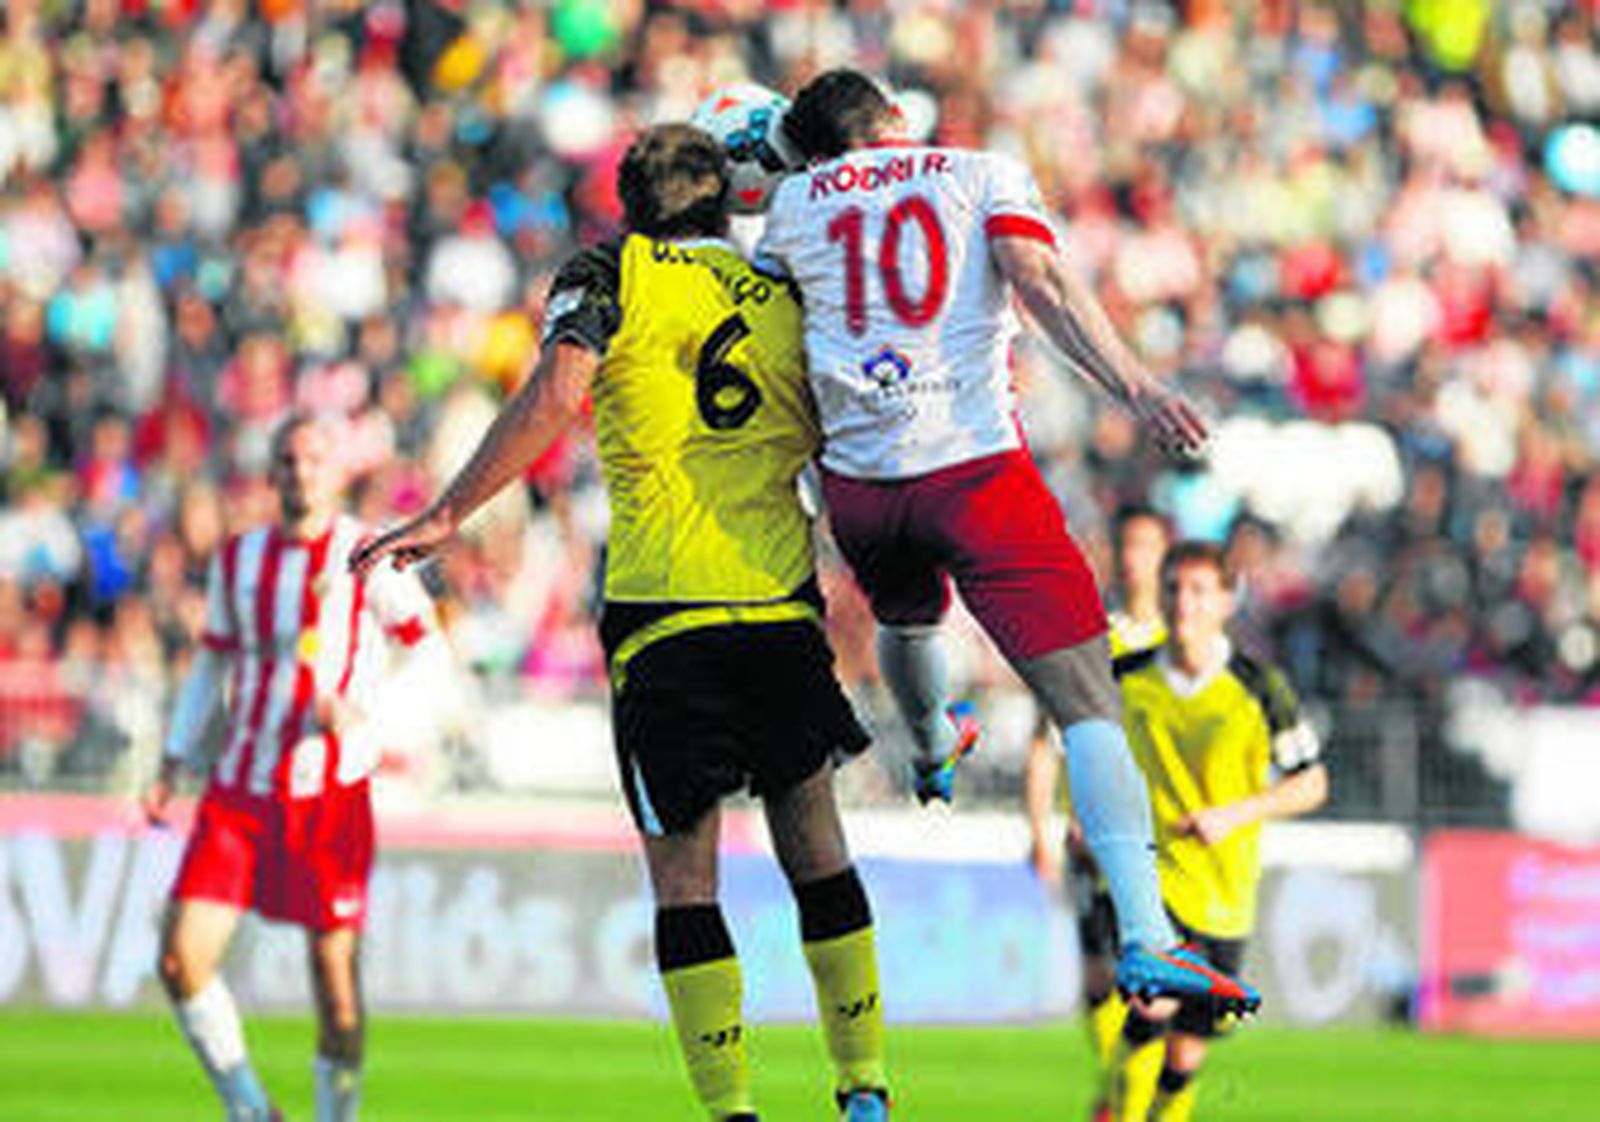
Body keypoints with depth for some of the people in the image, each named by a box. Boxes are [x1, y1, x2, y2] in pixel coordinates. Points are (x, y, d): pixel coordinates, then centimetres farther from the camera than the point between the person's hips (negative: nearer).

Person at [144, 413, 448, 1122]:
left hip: (332, 790, -4)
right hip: (241, 787, 4)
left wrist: (367, 715, -15)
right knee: (182, 960, -7)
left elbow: (431, 652, 1)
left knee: (336, 973, -4)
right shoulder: (238, 560, 11)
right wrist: (173, 767, 15)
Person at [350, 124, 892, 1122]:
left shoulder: (609, 279, 3)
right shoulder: (784, 303, 14)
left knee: (684, 873, 3)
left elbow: (557, 397, -14)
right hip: (782, 603, 3)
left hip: (662, 618, -3)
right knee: (815, 848, 16)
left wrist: (447, 516, -12)